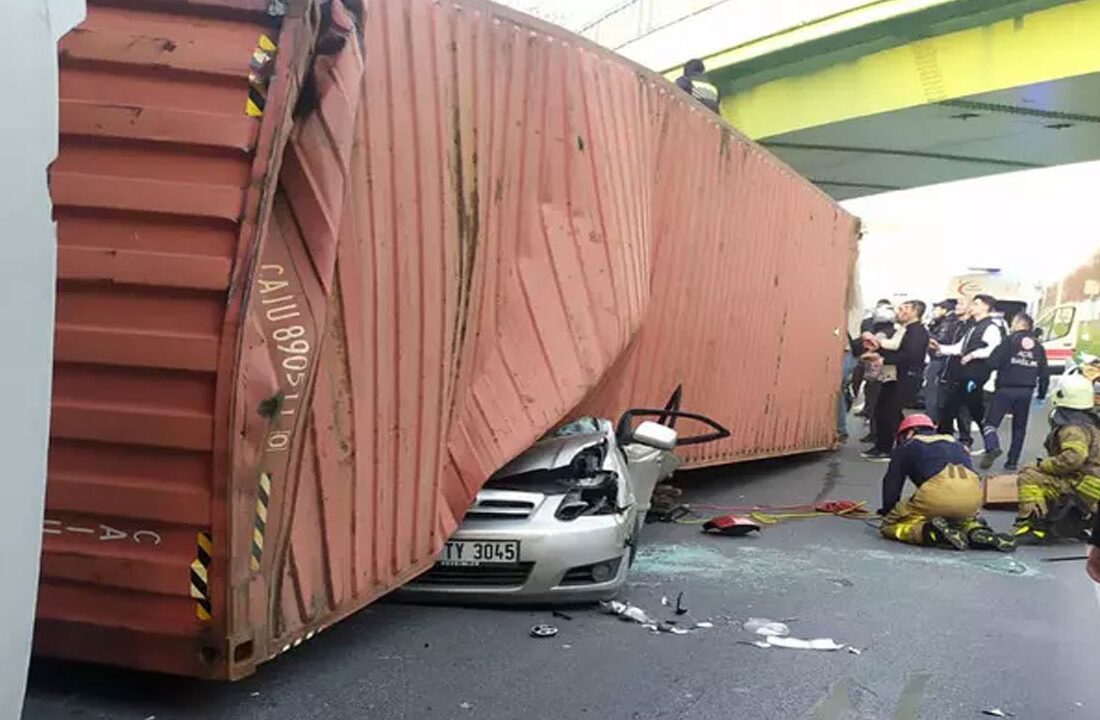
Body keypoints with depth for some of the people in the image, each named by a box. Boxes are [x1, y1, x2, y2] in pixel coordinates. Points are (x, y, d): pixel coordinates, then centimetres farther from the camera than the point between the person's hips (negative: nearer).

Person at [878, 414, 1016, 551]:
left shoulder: (905, 447, 25)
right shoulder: (956, 443, 37)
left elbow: (892, 483, 20)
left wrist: (887, 511, 31)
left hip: (937, 492, -4)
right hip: (973, 496, 5)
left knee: (890, 525, 11)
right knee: (961, 517, 38)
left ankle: (930, 531, -16)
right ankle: (976, 530, 4)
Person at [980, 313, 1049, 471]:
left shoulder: (1010, 340, -5)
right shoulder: (1038, 346, 11)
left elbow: (993, 363, -14)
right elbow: (1045, 373, 11)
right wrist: (1041, 394, 19)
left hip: (1006, 389, -5)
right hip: (1026, 392, 5)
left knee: (990, 421, 1)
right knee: (1019, 428, 13)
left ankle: (993, 447, -24)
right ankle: (1012, 461, 13)